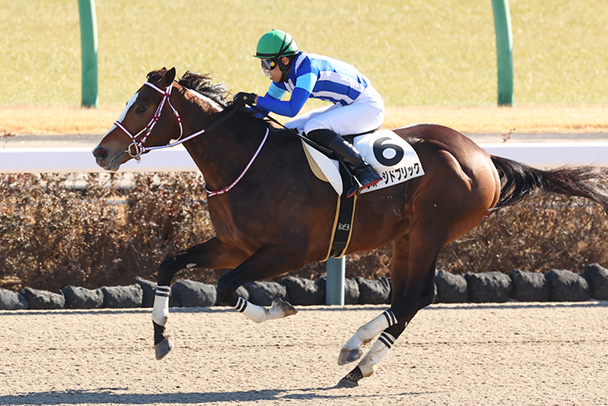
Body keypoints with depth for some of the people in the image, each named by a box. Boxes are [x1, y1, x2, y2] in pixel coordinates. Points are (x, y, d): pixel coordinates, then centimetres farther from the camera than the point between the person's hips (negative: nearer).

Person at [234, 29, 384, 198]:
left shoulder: (307, 67, -26)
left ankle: (364, 171, -29)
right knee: (291, 130, 2)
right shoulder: (283, 76, 2)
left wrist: (256, 99, -28)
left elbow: (292, 109, -33)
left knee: (313, 128, -30)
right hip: (346, 107, 10)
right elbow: (264, 109, 10)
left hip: (369, 106, -10)